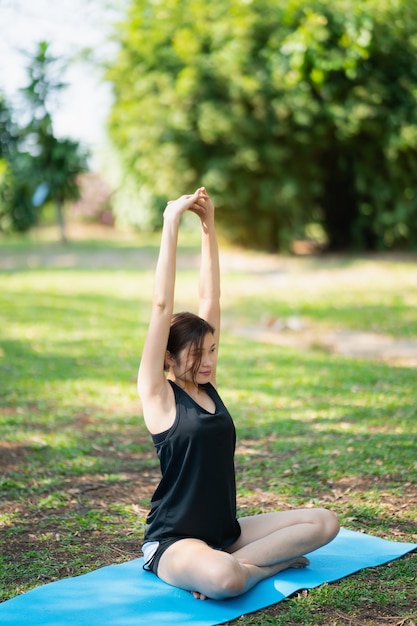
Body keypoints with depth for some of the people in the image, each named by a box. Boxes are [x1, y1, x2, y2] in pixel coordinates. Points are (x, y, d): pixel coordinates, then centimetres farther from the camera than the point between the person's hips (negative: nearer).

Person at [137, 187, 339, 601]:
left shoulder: (205, 386, 6)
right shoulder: (158, 394, -11)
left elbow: (210, 299, 4)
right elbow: (162, 307, -20)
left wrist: (208, 226, 1)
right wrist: (171, 225, -20)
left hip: (225, 531, 8)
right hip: (173, 541, -7)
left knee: (325, 523, -6)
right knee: (223, 579, -40)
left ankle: (232, 565, -8)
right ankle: (272, 562, -10)